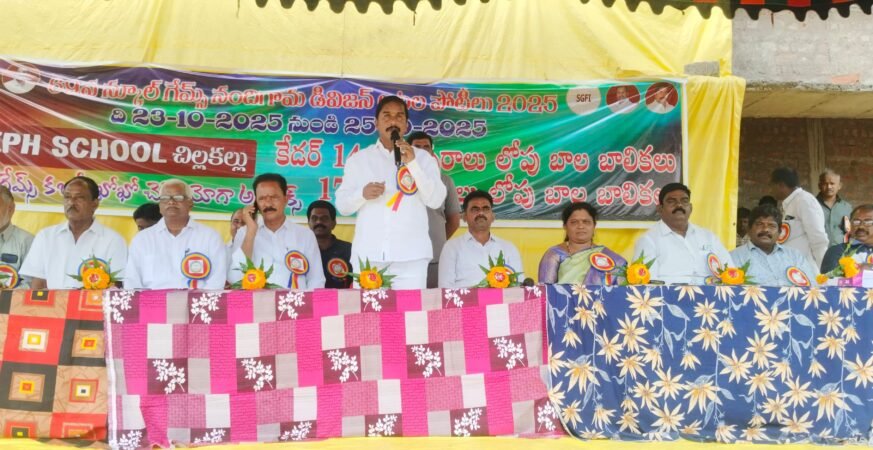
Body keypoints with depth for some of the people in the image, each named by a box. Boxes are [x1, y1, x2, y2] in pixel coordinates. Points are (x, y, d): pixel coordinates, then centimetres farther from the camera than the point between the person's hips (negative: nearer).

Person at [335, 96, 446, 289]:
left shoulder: (423, 158, 9)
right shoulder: (358, 159, 12)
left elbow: (436, 200, -2)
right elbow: (342, 205, 10)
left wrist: (412, 163, -11)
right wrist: (362, 194, -11)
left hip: (411, 254, -1)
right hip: (368, 254, 1)